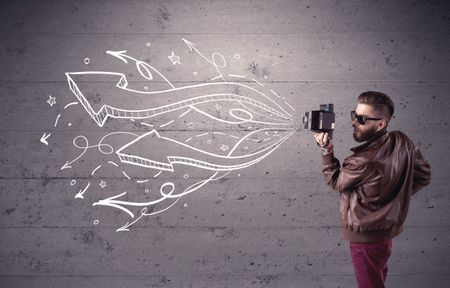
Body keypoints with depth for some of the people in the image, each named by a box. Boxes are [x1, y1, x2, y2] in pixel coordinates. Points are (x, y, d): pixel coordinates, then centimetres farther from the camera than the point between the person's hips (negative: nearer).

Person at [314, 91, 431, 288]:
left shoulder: (364, 161, -33)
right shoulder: (403, 142, -11)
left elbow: (335, 181, -13)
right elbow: (424, 175, 4)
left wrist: (326, 151, -14)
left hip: (366, 237, -7)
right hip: (389, 227, 8)